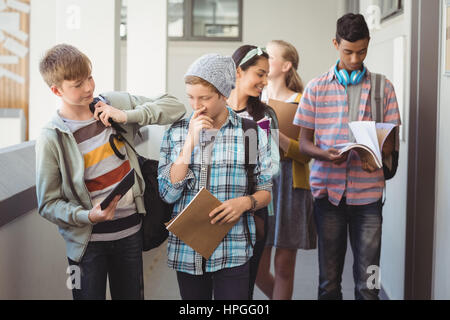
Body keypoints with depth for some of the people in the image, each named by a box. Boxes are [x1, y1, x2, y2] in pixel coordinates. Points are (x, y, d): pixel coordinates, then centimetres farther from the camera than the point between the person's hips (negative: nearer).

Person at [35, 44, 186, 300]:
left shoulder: (116, 103, -2)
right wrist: (88, 216, -24)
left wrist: (129, 115, -13)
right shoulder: (51, 138, -12)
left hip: (131, 231, 3)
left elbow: (175, 107, 0)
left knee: (131, 295, 16)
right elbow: (48, 204, -8)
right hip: (88, 240, -3)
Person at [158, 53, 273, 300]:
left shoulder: (251, 133, 2)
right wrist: (191, 142, -11)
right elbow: (168, 194, -5)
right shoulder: (176, 133, 4)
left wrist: (245, 202, -15)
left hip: (232, 252, -2)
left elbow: (266, 191, 6)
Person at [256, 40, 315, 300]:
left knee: (284, 265, 1)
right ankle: (282, 297, 29)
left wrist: (277, 135, -22)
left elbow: (306, 154, -8)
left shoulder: (301, 103, -1)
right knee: (256, 267, 2)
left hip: (291, 185, -3)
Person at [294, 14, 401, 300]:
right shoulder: (316, 88, 7)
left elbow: (390, 140, 9)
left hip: (368, 191, 0)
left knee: (368, 280, -2)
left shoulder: (383, 88, 8)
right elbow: (304, 142, 7)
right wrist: (327, 155, -16)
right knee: (329, 278, 7)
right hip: (328, 189, 0)